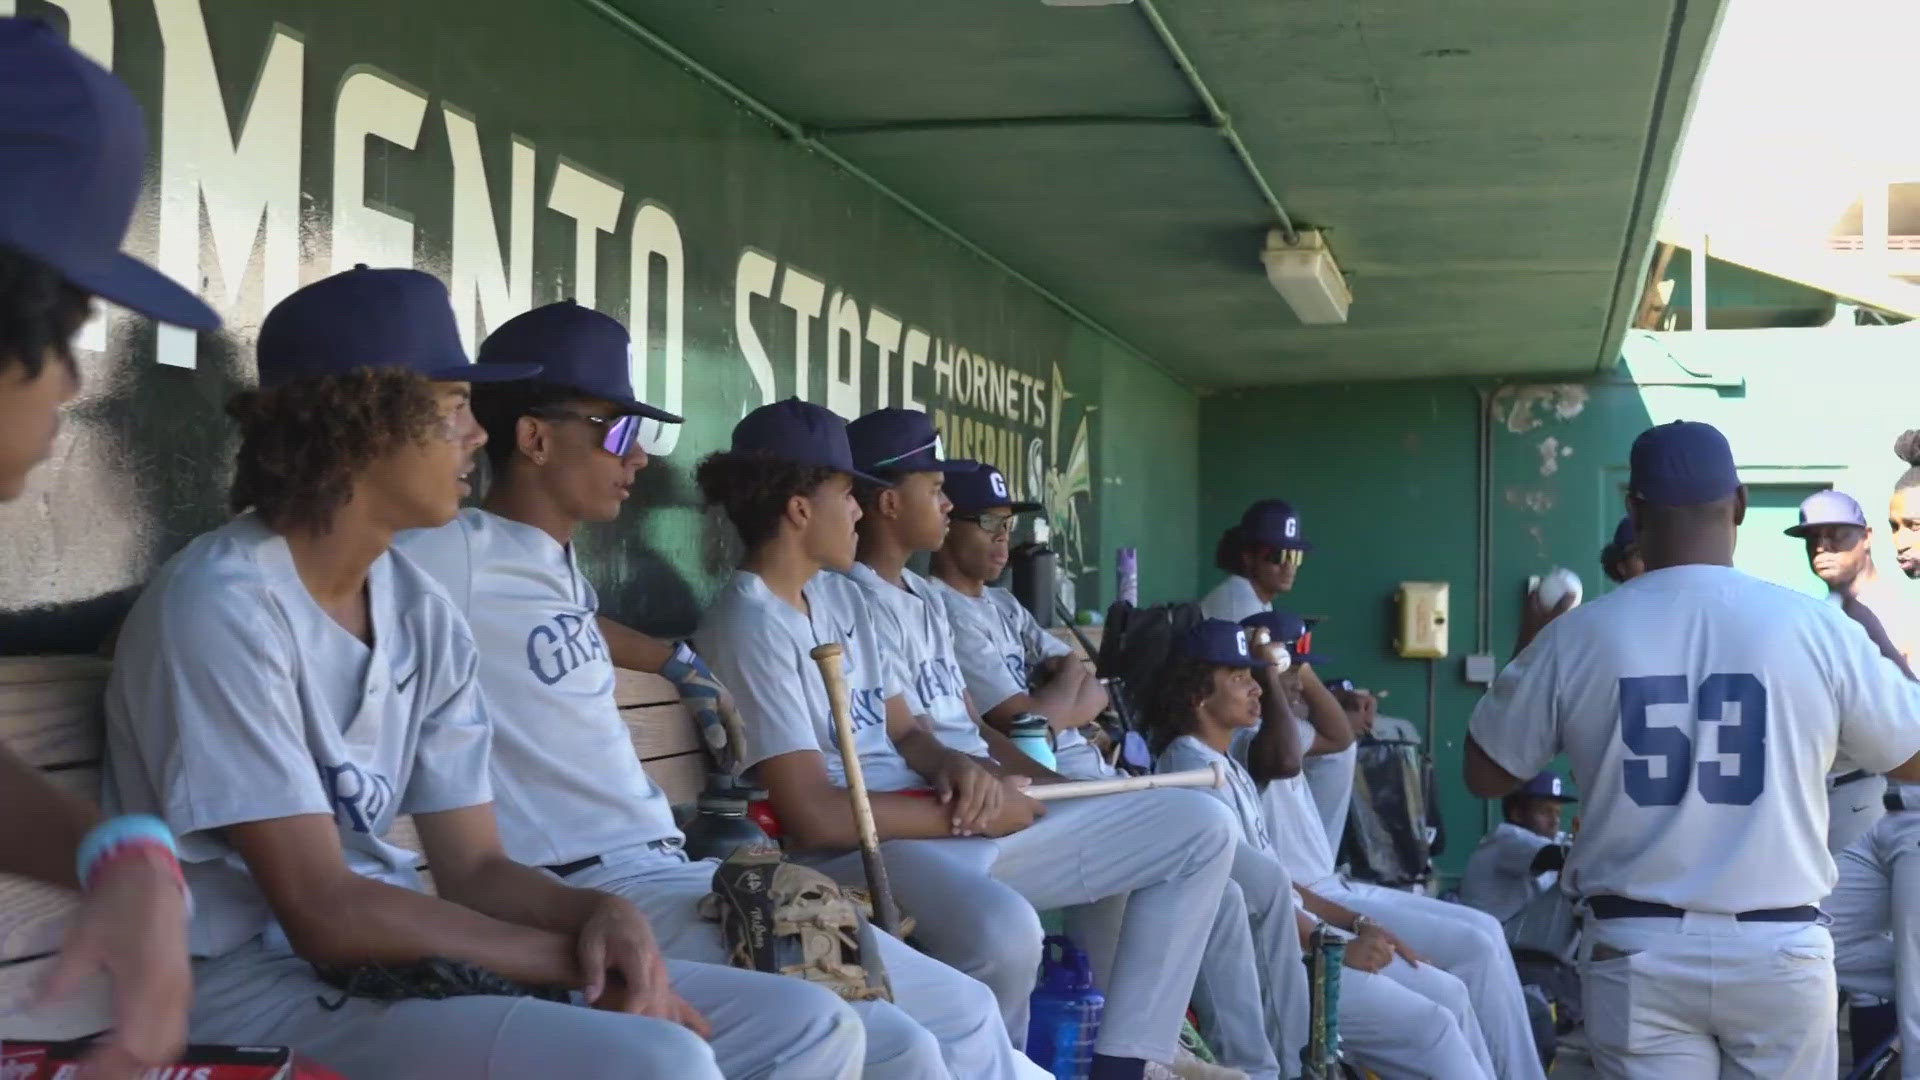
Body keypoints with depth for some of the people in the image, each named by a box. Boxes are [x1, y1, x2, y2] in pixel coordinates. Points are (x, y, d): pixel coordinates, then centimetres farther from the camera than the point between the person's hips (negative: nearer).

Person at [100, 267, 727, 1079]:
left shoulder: (422, 612, 6)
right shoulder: (225, 606, -17)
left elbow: (476, 867, 6)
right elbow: (324, 912, -20)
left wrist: (602, 915, -16)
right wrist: (585, 960, -18)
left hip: (394, 957, 8)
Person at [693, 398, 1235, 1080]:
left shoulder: (843, 593, 16)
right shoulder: (750, 624, -13)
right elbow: (816, 816, -20)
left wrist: (953, 766, -7)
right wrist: (974, 813, -13)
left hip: (952, 826, 10)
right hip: (862, 850, -10)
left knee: (1199, 829, 7)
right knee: (1003, 931, -44)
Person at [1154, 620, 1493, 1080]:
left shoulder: (1227, 762, 15)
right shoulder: (1194, 767, -14)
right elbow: (1250, 893, -18)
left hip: (1292, 939, 10)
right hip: (1260, 962, -10)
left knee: (1449, 994, 7)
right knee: (1430, 1027, -12)